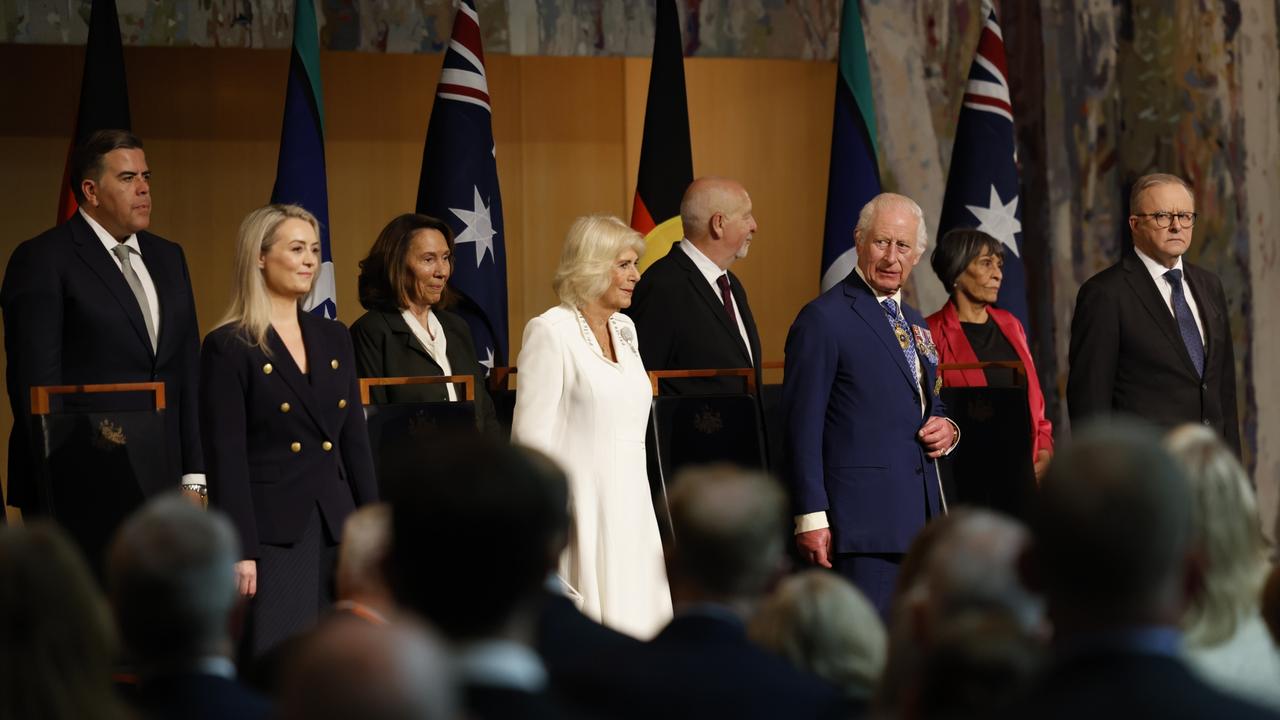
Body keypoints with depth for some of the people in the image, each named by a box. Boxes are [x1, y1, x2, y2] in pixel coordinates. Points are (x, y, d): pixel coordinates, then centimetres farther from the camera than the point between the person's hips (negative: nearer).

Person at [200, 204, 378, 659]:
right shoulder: (228, 347, -5)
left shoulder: (333, 339, 13)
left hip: (337, 529, 6)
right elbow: (226, 459, -9)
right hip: (272, 532, -6)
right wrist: (240, 553, -15)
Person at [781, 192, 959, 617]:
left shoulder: (915, 324, 19)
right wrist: (811, 517, -15)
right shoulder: (824, 319, -6)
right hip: (863, 516, -8)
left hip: (920, 516, 8)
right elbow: (803, 426, -10)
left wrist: (946, 428, 6)